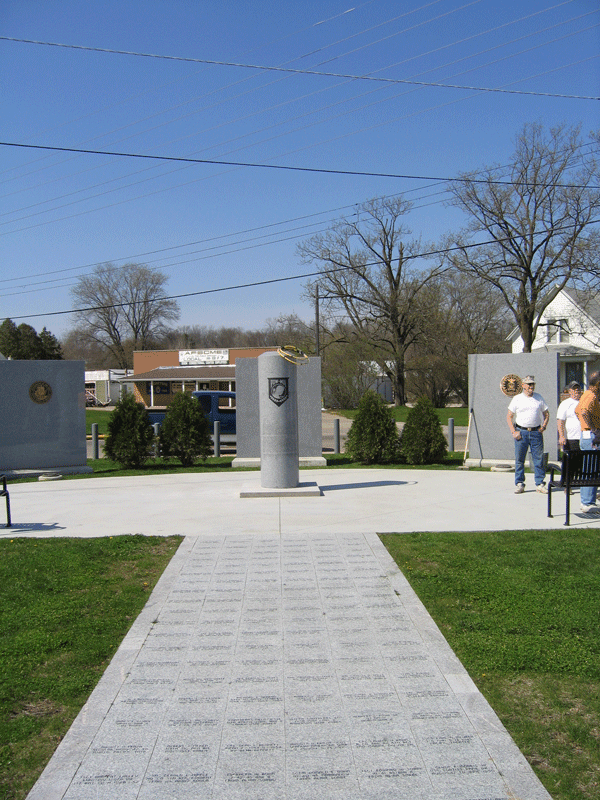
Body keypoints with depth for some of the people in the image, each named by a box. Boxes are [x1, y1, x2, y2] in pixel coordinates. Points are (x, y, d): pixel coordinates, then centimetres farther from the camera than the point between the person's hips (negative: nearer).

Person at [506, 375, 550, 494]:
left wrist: (543, 427, 4)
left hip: (536, 432, 1)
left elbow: (546, 414, 18)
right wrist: (513, 431, -5)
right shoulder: (517, 399, 5)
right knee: (519, 459, 0)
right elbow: (509, 416, 5)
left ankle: (540, 484, 8)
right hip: (521, 432, -1)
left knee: (539, 459, 0)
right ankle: (519, 484, 8)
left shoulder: (539, 398, 11)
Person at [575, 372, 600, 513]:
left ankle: (585, 502, 20)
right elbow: (585, 412, -30)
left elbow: (577, 410, 29)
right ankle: (588, 503, -7)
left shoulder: (586, 394, 16)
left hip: (585, 435, 10)